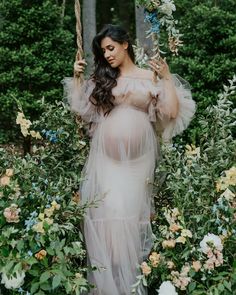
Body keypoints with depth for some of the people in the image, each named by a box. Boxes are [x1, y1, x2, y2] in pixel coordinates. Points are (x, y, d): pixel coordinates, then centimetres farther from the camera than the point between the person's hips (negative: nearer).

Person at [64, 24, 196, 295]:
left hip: (137, 157, -1)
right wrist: (76, 77, 8)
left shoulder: (149, 77, 6)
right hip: (106, 156, 2)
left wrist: (167, 77, -7)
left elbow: (172, 113, -1)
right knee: (108, 211, -5)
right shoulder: (101, 78, 13)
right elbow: (80, 108, 13)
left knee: (130, 211, -4)